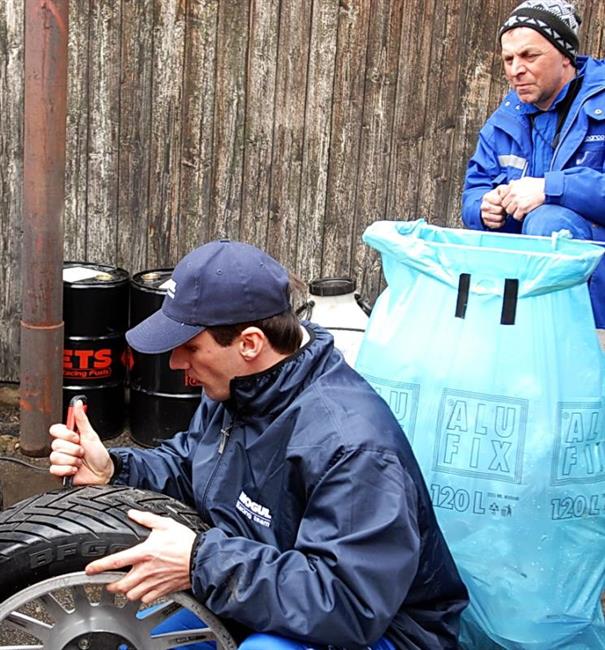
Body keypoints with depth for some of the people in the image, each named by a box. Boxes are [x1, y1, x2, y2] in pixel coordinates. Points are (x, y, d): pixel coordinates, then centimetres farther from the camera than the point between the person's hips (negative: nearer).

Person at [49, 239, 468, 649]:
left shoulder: (350, 445, -34)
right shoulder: (238, 385, -5)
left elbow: (350, 604, -36)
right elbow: (188, 465, 11)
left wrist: (200, 562, -36)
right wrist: (113, 470, -10)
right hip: (267, 601, 8)